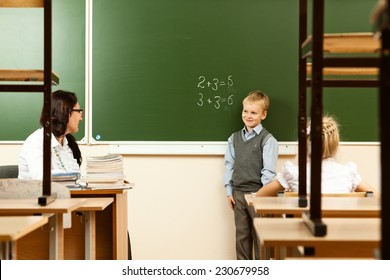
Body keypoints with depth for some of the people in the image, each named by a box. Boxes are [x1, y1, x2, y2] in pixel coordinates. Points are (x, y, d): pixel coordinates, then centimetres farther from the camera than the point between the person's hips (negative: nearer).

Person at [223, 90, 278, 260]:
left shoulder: (267, 140, -7)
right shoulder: (234, 138, 8)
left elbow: (269, 170, -10)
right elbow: (229, 165, 10)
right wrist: (229, 191, 6)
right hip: (238, 193, 5)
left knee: (259, 235, 3)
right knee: (241, 235, 12)